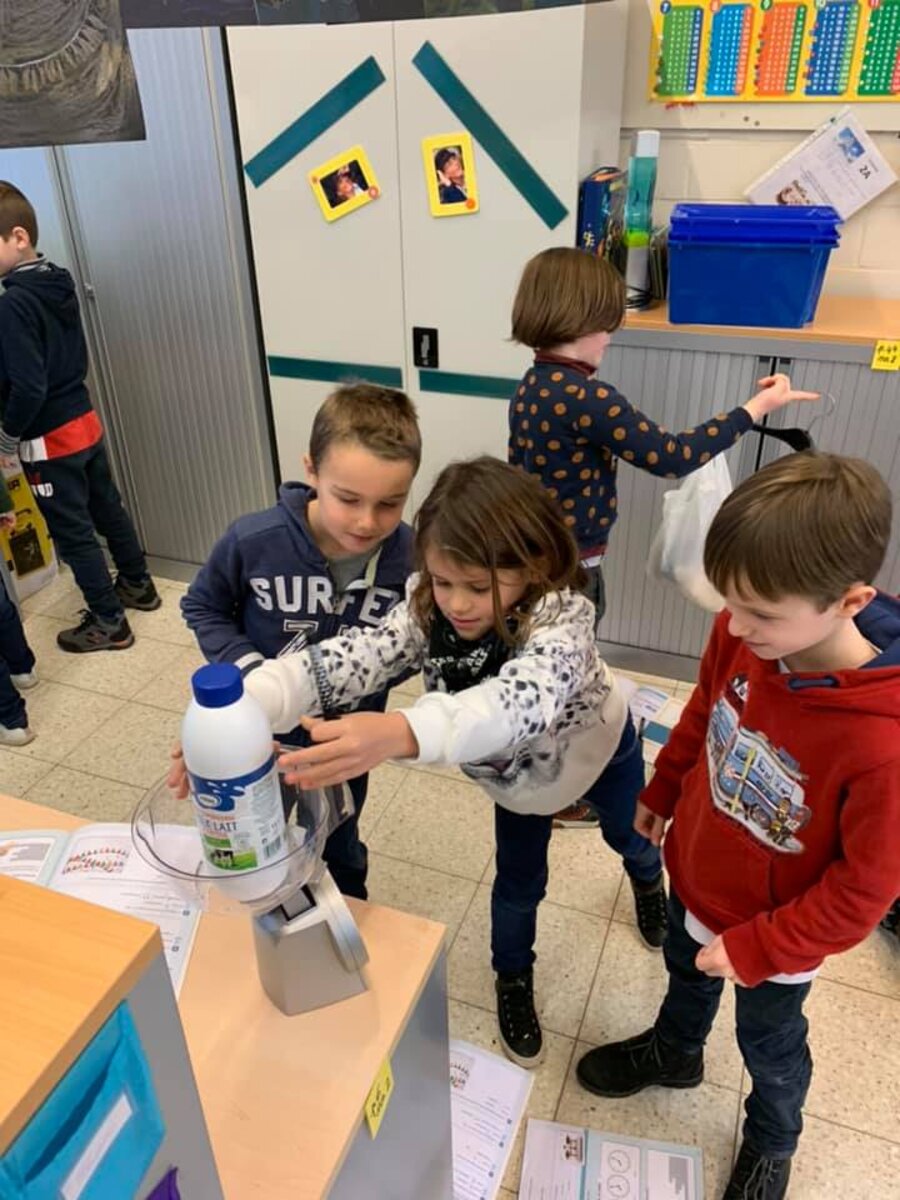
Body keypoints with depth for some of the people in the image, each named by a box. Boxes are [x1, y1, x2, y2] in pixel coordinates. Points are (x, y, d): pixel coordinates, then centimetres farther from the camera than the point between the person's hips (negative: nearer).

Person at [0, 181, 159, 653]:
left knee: (73, 532, 4)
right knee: (107, 508, 21)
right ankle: (138, 585, 37)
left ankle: (109, 623, 14)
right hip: (84, 421, 8)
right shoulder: (59, 284, 3)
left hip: (49, 439, -8)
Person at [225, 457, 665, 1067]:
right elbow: (347, 659, -49)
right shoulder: (427, 609, -34)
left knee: (627, 834, 28)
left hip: (599, 743, -2)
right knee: (519, 880, 16)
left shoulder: (562, 617, -47)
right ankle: (513, 981, 48)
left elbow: (523, 698, -67)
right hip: (518, 769, 2)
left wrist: (403, 732, -85)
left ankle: (648, 879, 67)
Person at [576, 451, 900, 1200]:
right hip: (695, 876, 4)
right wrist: (662, 792, 12)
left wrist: (756, 949, -18)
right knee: (685, 973, 33)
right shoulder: (742, 636, -25)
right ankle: (673, 1053, 66)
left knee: (768, 1041, 26)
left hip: (773, 935, -4)